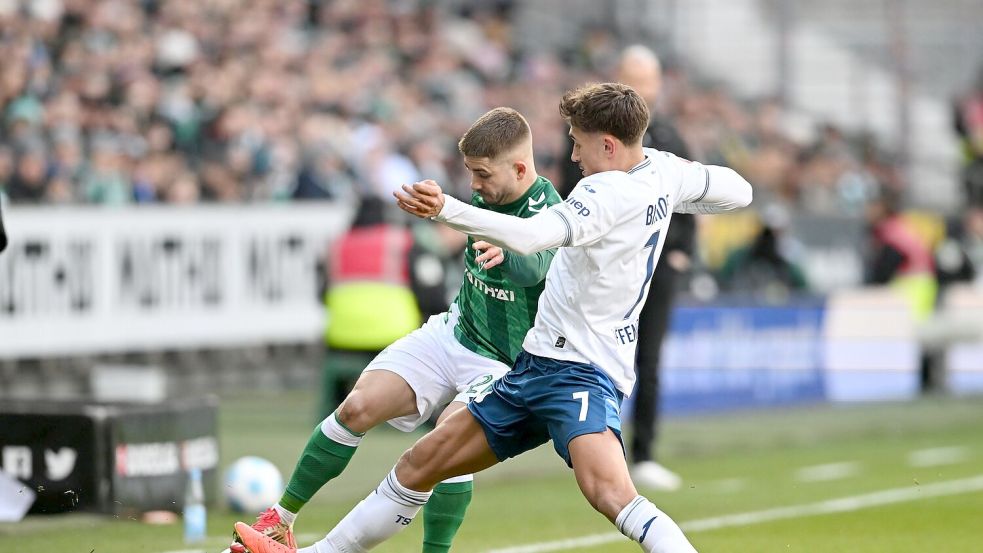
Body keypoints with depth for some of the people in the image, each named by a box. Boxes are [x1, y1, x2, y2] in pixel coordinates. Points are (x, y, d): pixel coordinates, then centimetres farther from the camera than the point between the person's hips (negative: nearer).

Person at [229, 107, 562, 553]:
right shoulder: (488, 197, -3)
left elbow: (535, 263, -48)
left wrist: (504, 254, -68)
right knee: (358, 407, -8)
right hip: (452, 333, 6)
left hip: (503, 364, -6)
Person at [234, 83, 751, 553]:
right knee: (419, 465, 14)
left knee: (609, 492, -35)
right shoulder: (664, 171, 7)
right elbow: (737, 190, 22)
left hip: (582, 372, -11)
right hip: (537, 363, 11)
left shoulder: (609, 192, -21)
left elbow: (532, 234, -38)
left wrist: (446, 209, -48)